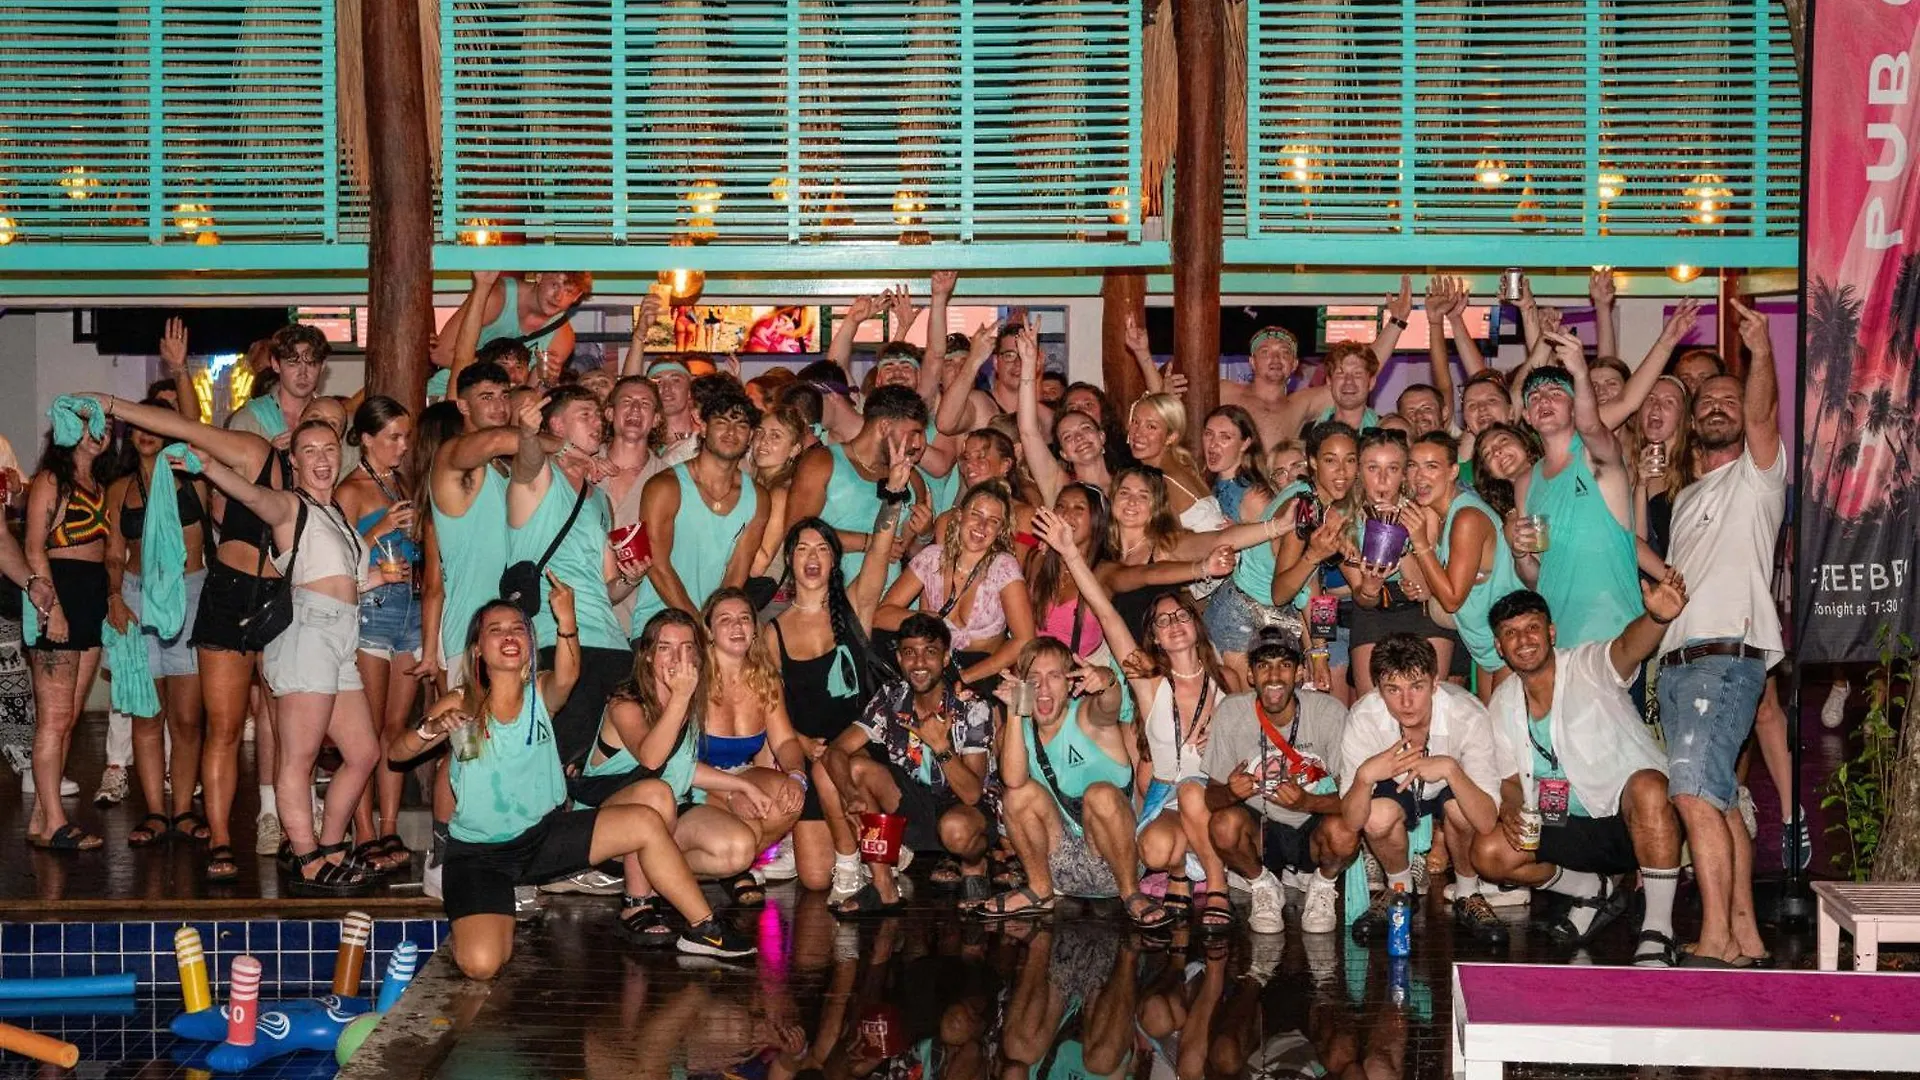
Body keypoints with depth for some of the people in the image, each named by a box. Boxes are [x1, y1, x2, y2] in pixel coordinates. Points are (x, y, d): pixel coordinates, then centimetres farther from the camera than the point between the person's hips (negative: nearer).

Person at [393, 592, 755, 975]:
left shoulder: (541, 693, -2)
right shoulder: (460, 706, -7)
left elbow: (566, 677, -26)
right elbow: (396, 754, -13)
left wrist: (566, 623, -47)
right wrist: (430, 729, -35)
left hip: (544, 835, 3)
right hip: (478, 854, -3)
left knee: (645, 822, -14)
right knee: (480, 965, -24)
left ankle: (702, 927, 0)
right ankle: (499, 918, 13)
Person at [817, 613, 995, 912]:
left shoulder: (972, 709, -16)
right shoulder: (891, 698, -5)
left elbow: (972, 793, -22)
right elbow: (835, 751, -13)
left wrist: (941, 747, -36)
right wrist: (851, 794, -32)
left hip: (957, 809, -5)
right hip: (911, 804, 5)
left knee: (956, 828, -40)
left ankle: (974, 865, 1)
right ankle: (883, 887, -11)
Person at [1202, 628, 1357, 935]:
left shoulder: (1330, 712, -15)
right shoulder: (1230, 713, -11)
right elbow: (1212, 796, -5)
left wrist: (1306, 802, -33)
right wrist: (1231, 793, -30)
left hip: (1313, 831, -1)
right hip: (1259, 829, 1)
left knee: (1344, 832, -34)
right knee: (1224, 825, -32)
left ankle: (1323, 885, 2)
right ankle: (1263, 887, 1)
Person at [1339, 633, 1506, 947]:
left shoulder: (1469, 715, -33)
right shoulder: (1363, 719, -30)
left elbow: (1486, 821, -35)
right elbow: (1352, 821, -28)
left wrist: (1450, 768, -50)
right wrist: (1365, 776, -48)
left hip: (1452, 790, -1)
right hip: (1396, 790, 1)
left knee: (1459, 808, -33)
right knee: (1378, 817, -31)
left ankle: (1467, 895, -4)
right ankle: (1399, 889, 1)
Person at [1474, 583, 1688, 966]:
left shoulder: (1588, 666, -11)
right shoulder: (1504, 703, 5)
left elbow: (1628, 648, -35)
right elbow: (1510, 779, 13)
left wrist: (1657, 617, -59)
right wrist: (1511, 810, -11)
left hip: (1632, 820, -6)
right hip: (1568, 830, 6)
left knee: (1647, 788, -39)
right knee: (1488, 854, -13)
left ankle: (1658, 932, -28)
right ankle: (1595, 892, 12)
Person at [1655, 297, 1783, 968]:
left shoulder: (1757, 474, 5)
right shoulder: (1685, 499, 26)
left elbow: (1762, 416, -15)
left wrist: (1761, 354, -30)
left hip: (1728, 654, -8)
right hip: (1677, 659, 8)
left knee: (1695, 791, -20)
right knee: (1715, 799, 7)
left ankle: (1716, 939, -19)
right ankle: (1745, 935, 11)